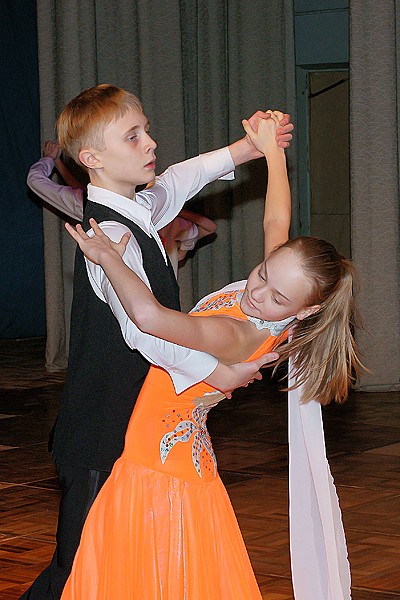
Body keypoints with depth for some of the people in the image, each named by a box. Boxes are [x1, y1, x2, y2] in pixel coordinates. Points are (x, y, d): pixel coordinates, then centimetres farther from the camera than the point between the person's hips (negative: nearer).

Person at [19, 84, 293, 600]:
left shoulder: (140, 211, 8)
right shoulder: (111, 237, -21)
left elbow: (176, 183, 32)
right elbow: (145, 329, -31)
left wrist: (248, 148, 34)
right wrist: (220, 373, -23)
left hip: (136, 430, 9)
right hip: (101, 442, -9)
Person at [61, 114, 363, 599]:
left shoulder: (236, 337, -31)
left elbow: (149, 315, -46)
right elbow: (276, 222, 14)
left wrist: (108, 258, -30)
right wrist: (271, 151, 25)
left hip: (161, 470, -9)